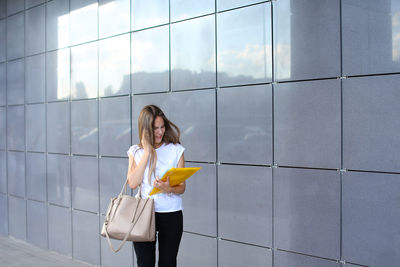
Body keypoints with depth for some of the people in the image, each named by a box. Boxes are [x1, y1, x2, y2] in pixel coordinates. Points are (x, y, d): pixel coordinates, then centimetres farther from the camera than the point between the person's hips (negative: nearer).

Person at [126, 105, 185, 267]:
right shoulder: (136, 151, 6)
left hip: (171, 215, 0)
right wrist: (147, 152, -9)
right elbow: (133, 183, -9)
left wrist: (169, 189, -23)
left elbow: (181, 187, 1)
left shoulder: (176, 150, 2)